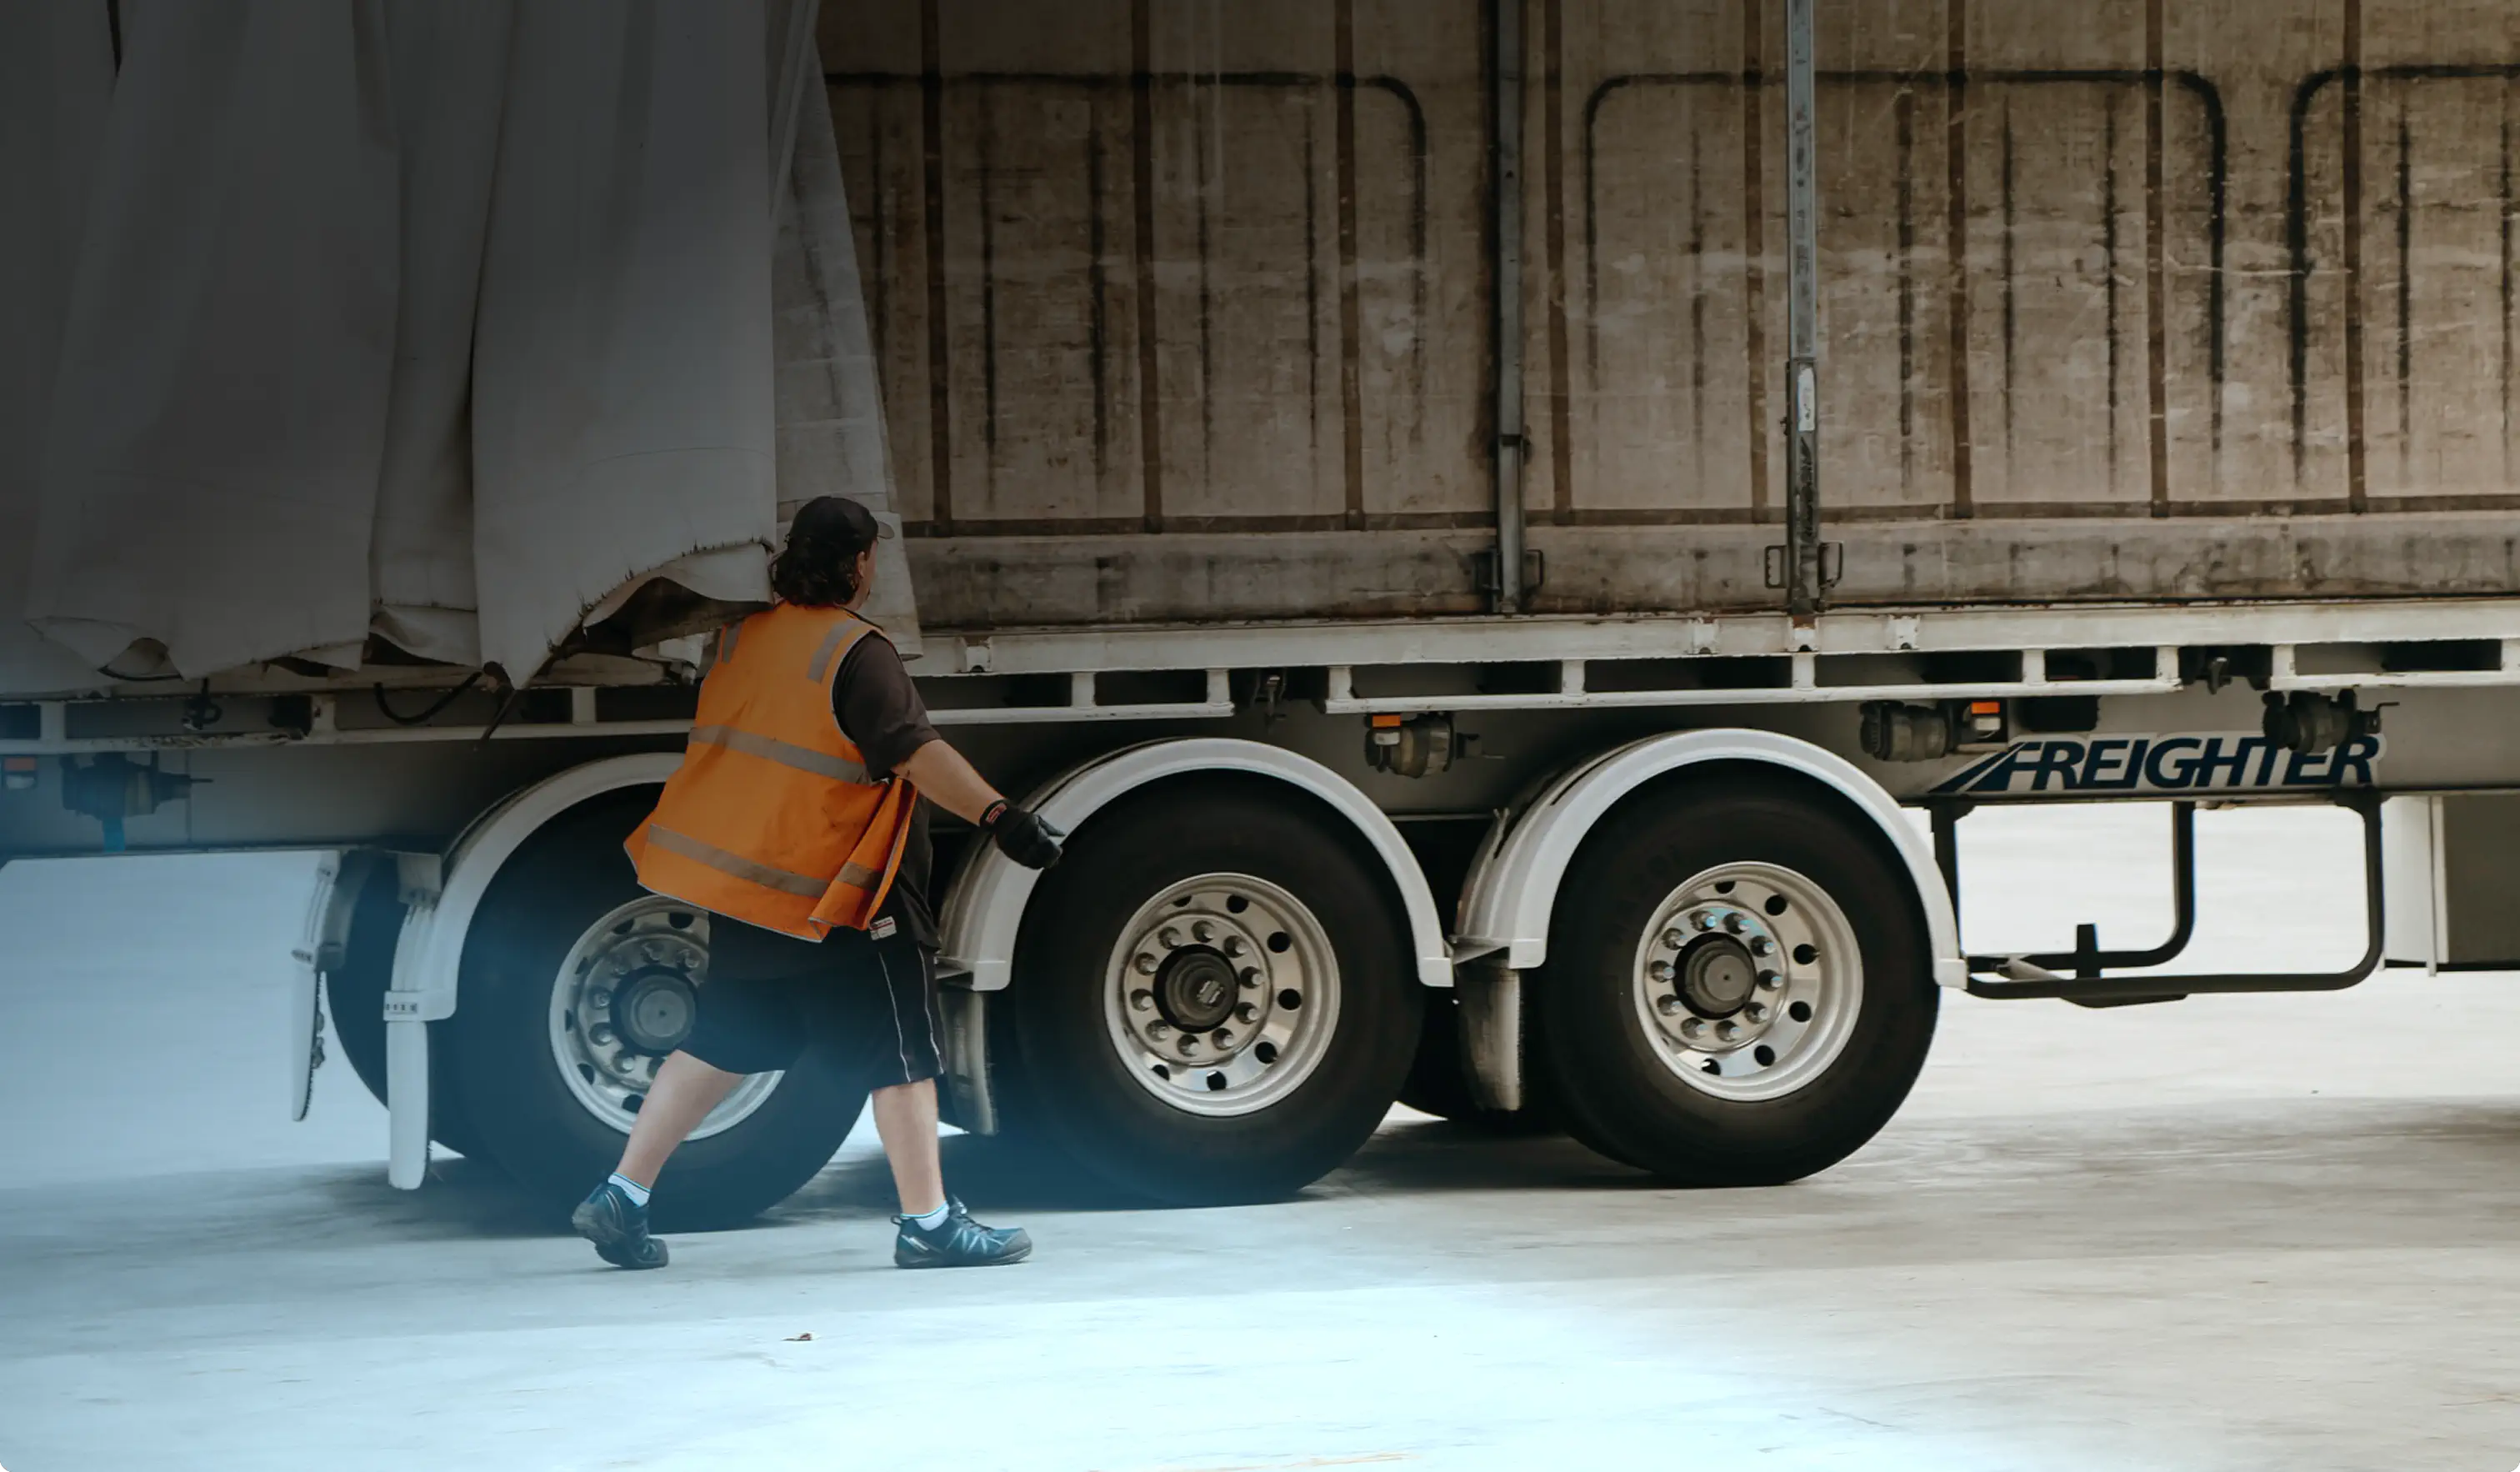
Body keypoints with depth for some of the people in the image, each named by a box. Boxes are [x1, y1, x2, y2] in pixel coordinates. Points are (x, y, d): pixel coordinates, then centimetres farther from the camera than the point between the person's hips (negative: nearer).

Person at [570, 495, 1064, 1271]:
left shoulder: (741, 640, 9)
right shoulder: (856, 652, -14)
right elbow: (917, 753, -25)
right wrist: (997, 815, -31)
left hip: (738, 873, 7)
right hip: (838, 894, -7)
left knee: (725, 1039, 14)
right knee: (902, 1046, 0)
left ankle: (621, 1198, 13)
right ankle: (927, 1222, 0)